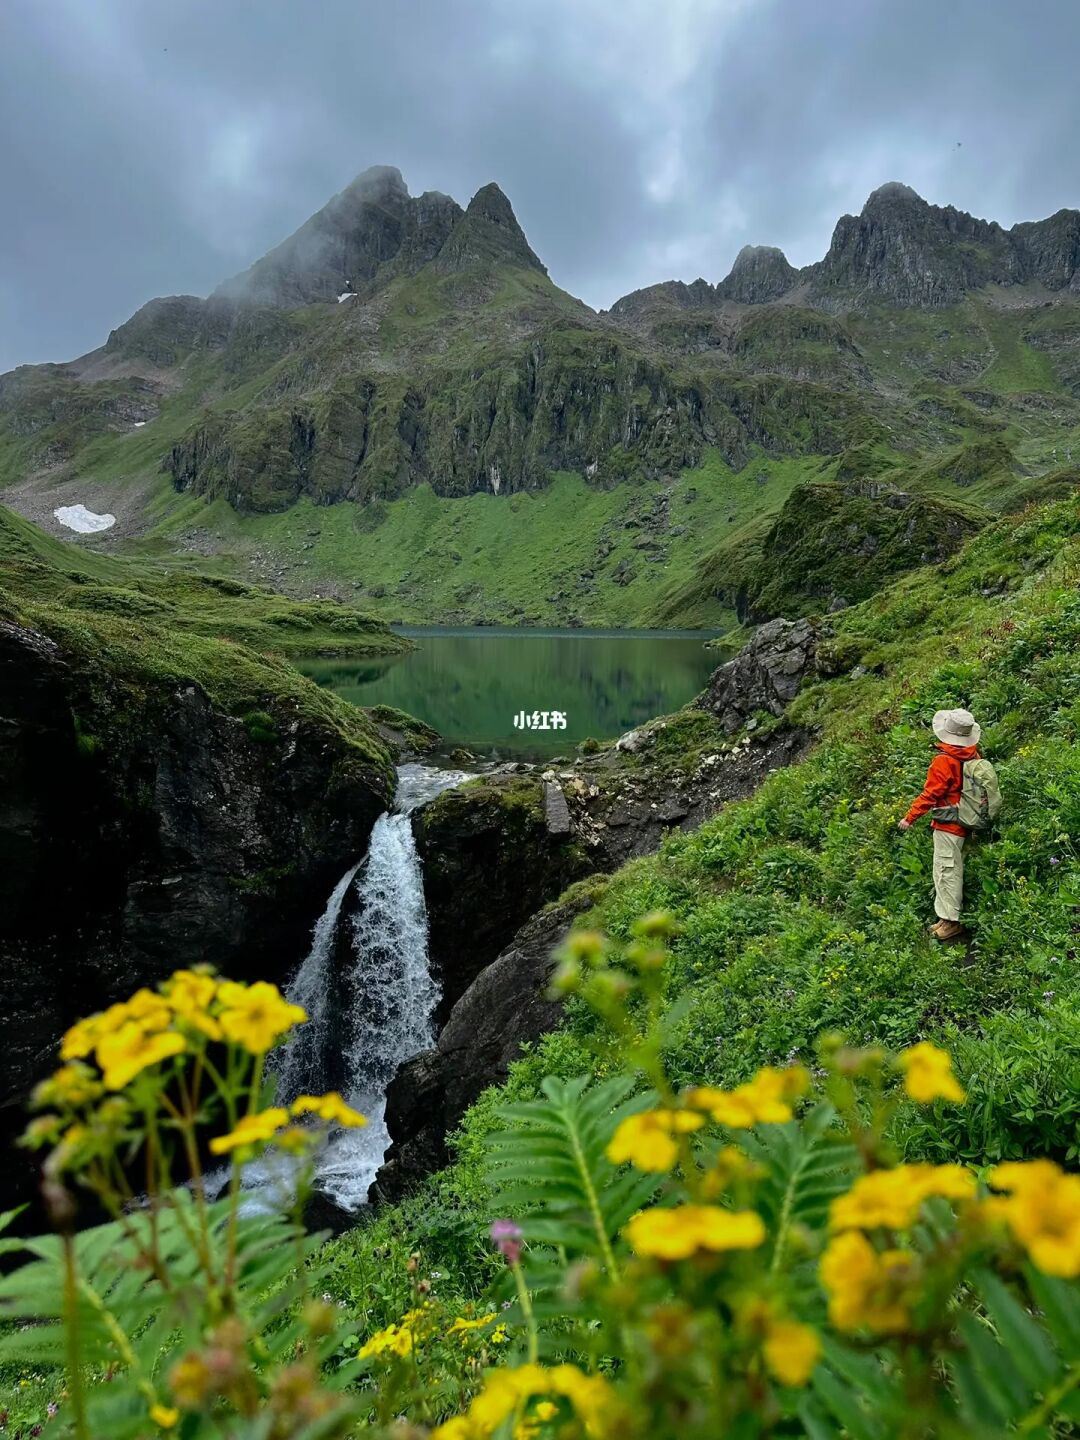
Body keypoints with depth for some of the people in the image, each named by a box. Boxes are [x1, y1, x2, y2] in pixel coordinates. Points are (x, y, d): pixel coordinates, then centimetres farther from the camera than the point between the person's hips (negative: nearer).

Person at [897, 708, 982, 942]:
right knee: (953, 871, 18)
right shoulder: (973, 755, -1)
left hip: (948, 825, -8)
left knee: (947, 871, 0)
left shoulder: (944, 761, -21)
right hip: (965, 823, 8)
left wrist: (910, 817, -11)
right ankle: (948, 917, 30)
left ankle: (952, 921, 6)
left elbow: (930, 794, -19)